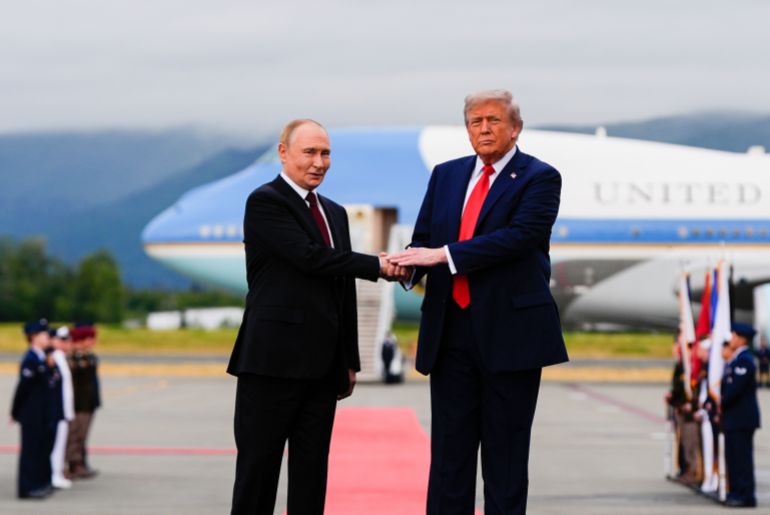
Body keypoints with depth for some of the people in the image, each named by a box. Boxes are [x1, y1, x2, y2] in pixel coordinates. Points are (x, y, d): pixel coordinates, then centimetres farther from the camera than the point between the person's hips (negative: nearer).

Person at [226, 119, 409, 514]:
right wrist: (378, 266, -12)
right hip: (274, 360, -7)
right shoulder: (265, 202, -6)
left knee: (312, 470, 7)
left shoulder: (335, 213, 18)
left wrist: (350, 361, 16)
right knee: (258, 468, -1)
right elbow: (311, 257, -18)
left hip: (322, 365, 7)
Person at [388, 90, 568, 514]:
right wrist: (408, 263, -13)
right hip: (450, 331, 5)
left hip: (509, 332, -4)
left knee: (506, 451, 3)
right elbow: (424, 238, 12)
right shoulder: (446, 175, 14)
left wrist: (443, 254, -23)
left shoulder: (539, 178, -3)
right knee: (449, 448, 6)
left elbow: (519, 236, -18)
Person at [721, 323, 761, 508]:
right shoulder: (736, 360, 17)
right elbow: (726, 385, 20)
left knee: (742, 456, -8)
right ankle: (736, 492, 17)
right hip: (734, 418, 10)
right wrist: (722, 403, 6)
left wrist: (722, 403, -7)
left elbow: (735, 389, -21)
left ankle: (746, 496, -5)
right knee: (733, 456, 13)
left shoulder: (744, 360, -16)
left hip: (742, 419, -10)